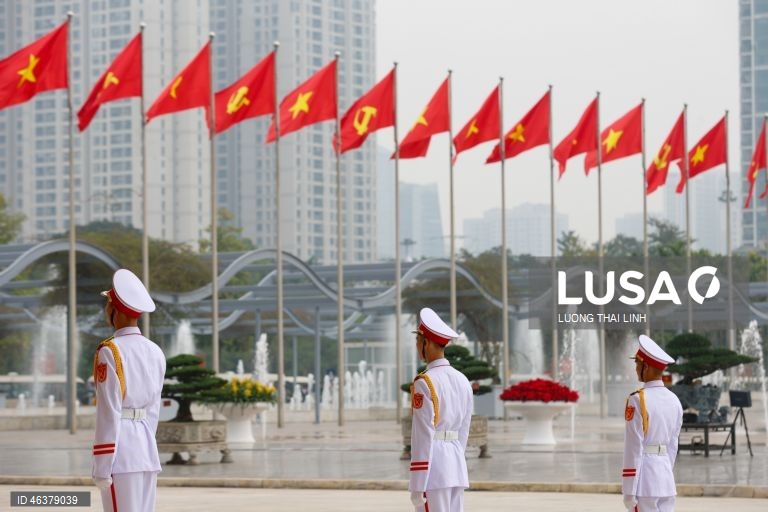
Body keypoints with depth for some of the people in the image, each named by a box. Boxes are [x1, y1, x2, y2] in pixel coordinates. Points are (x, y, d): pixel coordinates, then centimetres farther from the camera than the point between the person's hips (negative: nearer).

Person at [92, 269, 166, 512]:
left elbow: (108, 413, -14)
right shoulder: (155, 352, 11)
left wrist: (101, 467, -13)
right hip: (148, 450, 7)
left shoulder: (110, 351, -11)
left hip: (120, 450, -7)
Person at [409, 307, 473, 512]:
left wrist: (417, 487, -16)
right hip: (457, 465, 8)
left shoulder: (424, 383, -13)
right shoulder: (462, 381, 12)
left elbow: (423, 437, -16)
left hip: (432, 466, -8)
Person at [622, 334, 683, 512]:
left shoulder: (638, 399, -12)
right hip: (666, 477, 7)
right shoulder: (674, 400, 10)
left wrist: (629, 491, -12)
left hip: (644, 479, -7)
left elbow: (634, 448, -14)